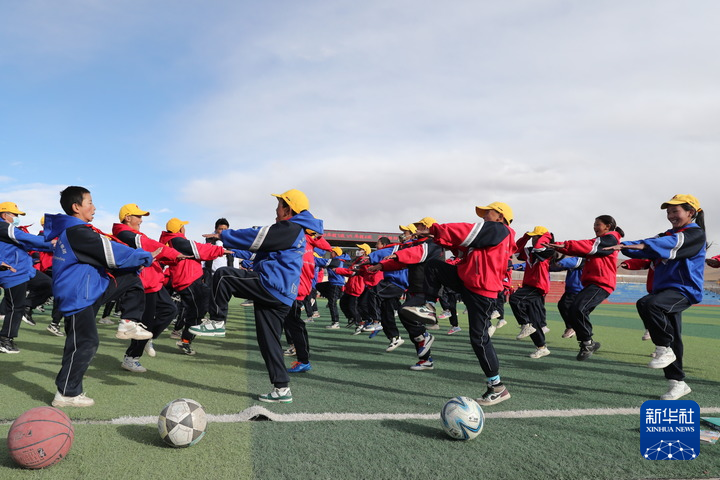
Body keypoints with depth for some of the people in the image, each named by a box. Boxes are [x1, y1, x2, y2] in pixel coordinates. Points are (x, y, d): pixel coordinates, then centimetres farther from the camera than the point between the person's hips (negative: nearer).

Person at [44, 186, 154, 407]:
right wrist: (146, 257, -8)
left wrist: (138, 259, 13)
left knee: (131, 279, 8)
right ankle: (66, 394, 9)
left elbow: (104, 252, 18)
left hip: (91, 288, 10)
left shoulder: (69, 230, 11)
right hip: (78, 297, -10)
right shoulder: (77, 232, -21)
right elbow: (113, 253, -22)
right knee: (84, 344, -4)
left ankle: (129, 323, 7)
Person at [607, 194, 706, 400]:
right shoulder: (669, 235, 21)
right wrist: (624, 246, -12)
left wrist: (641, 245, -39)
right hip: (664, 290, 8)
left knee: (648, 304, -34)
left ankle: (665, 350, -17)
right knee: (671, 339, 10)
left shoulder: (695, 234, -4)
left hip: (684, 290, -8)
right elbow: (652, 245, 8)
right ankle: (677, 383, 20)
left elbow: (673, 243, -23)